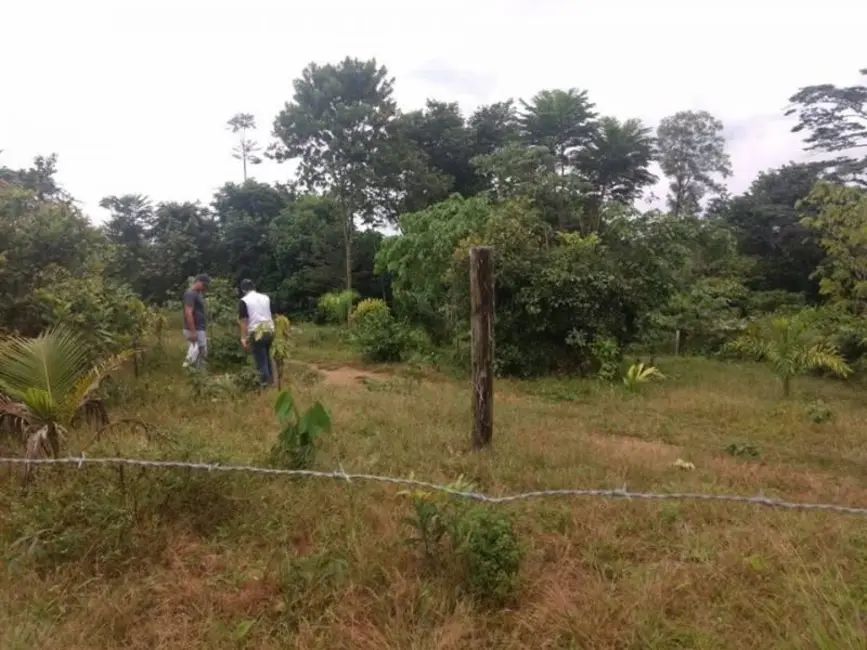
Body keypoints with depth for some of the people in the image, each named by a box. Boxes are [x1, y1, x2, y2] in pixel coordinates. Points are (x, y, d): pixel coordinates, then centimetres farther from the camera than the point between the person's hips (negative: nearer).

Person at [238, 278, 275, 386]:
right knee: (266, 355, 22)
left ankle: (265, 383, 7)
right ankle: (270, 379, 28)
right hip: (269, 329, 6)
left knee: (260, 359, 3)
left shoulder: (244, 301, -4)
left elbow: (244, 321, -7)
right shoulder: (265, 298, 11)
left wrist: (244, 338, -6)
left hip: (256, 332, -6)